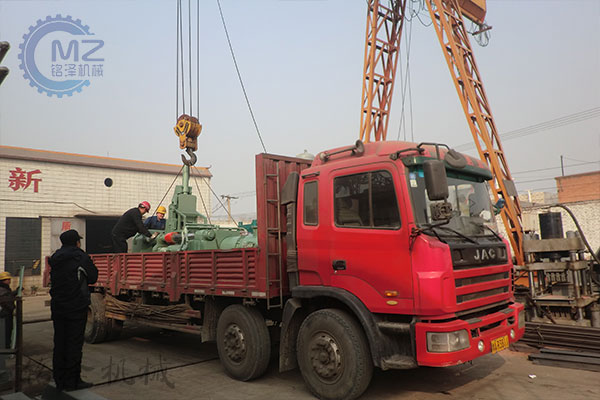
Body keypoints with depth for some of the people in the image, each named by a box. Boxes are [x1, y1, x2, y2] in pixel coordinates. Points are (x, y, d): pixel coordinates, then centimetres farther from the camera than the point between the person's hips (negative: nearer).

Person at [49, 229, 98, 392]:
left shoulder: (55, 258, 9)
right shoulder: (81, 258, -11)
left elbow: (53, 279, 16)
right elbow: (93, 277, -4)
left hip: (57, 307, 6)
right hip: (76, 308, -6)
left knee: (59, 343, 12)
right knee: (74, 343, 1)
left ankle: (59, 380, 19)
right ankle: (72, 381, 6)